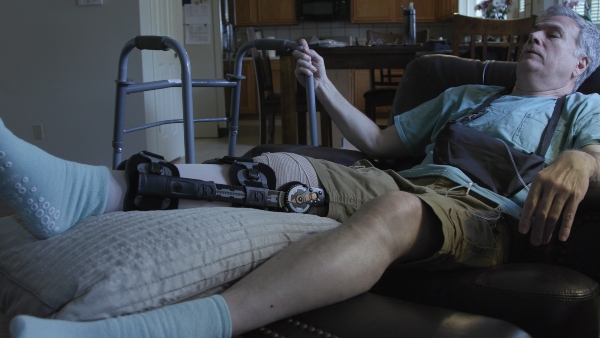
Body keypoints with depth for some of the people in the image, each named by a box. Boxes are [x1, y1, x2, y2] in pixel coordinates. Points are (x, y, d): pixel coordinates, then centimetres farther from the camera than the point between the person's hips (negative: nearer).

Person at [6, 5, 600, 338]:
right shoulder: (462, 96, 34)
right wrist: (324, 87, 18)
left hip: (483, 208, -6)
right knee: (280, 166, -18)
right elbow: (380, 141, 29)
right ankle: (82, 188, -38)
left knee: (396, 211, -41)